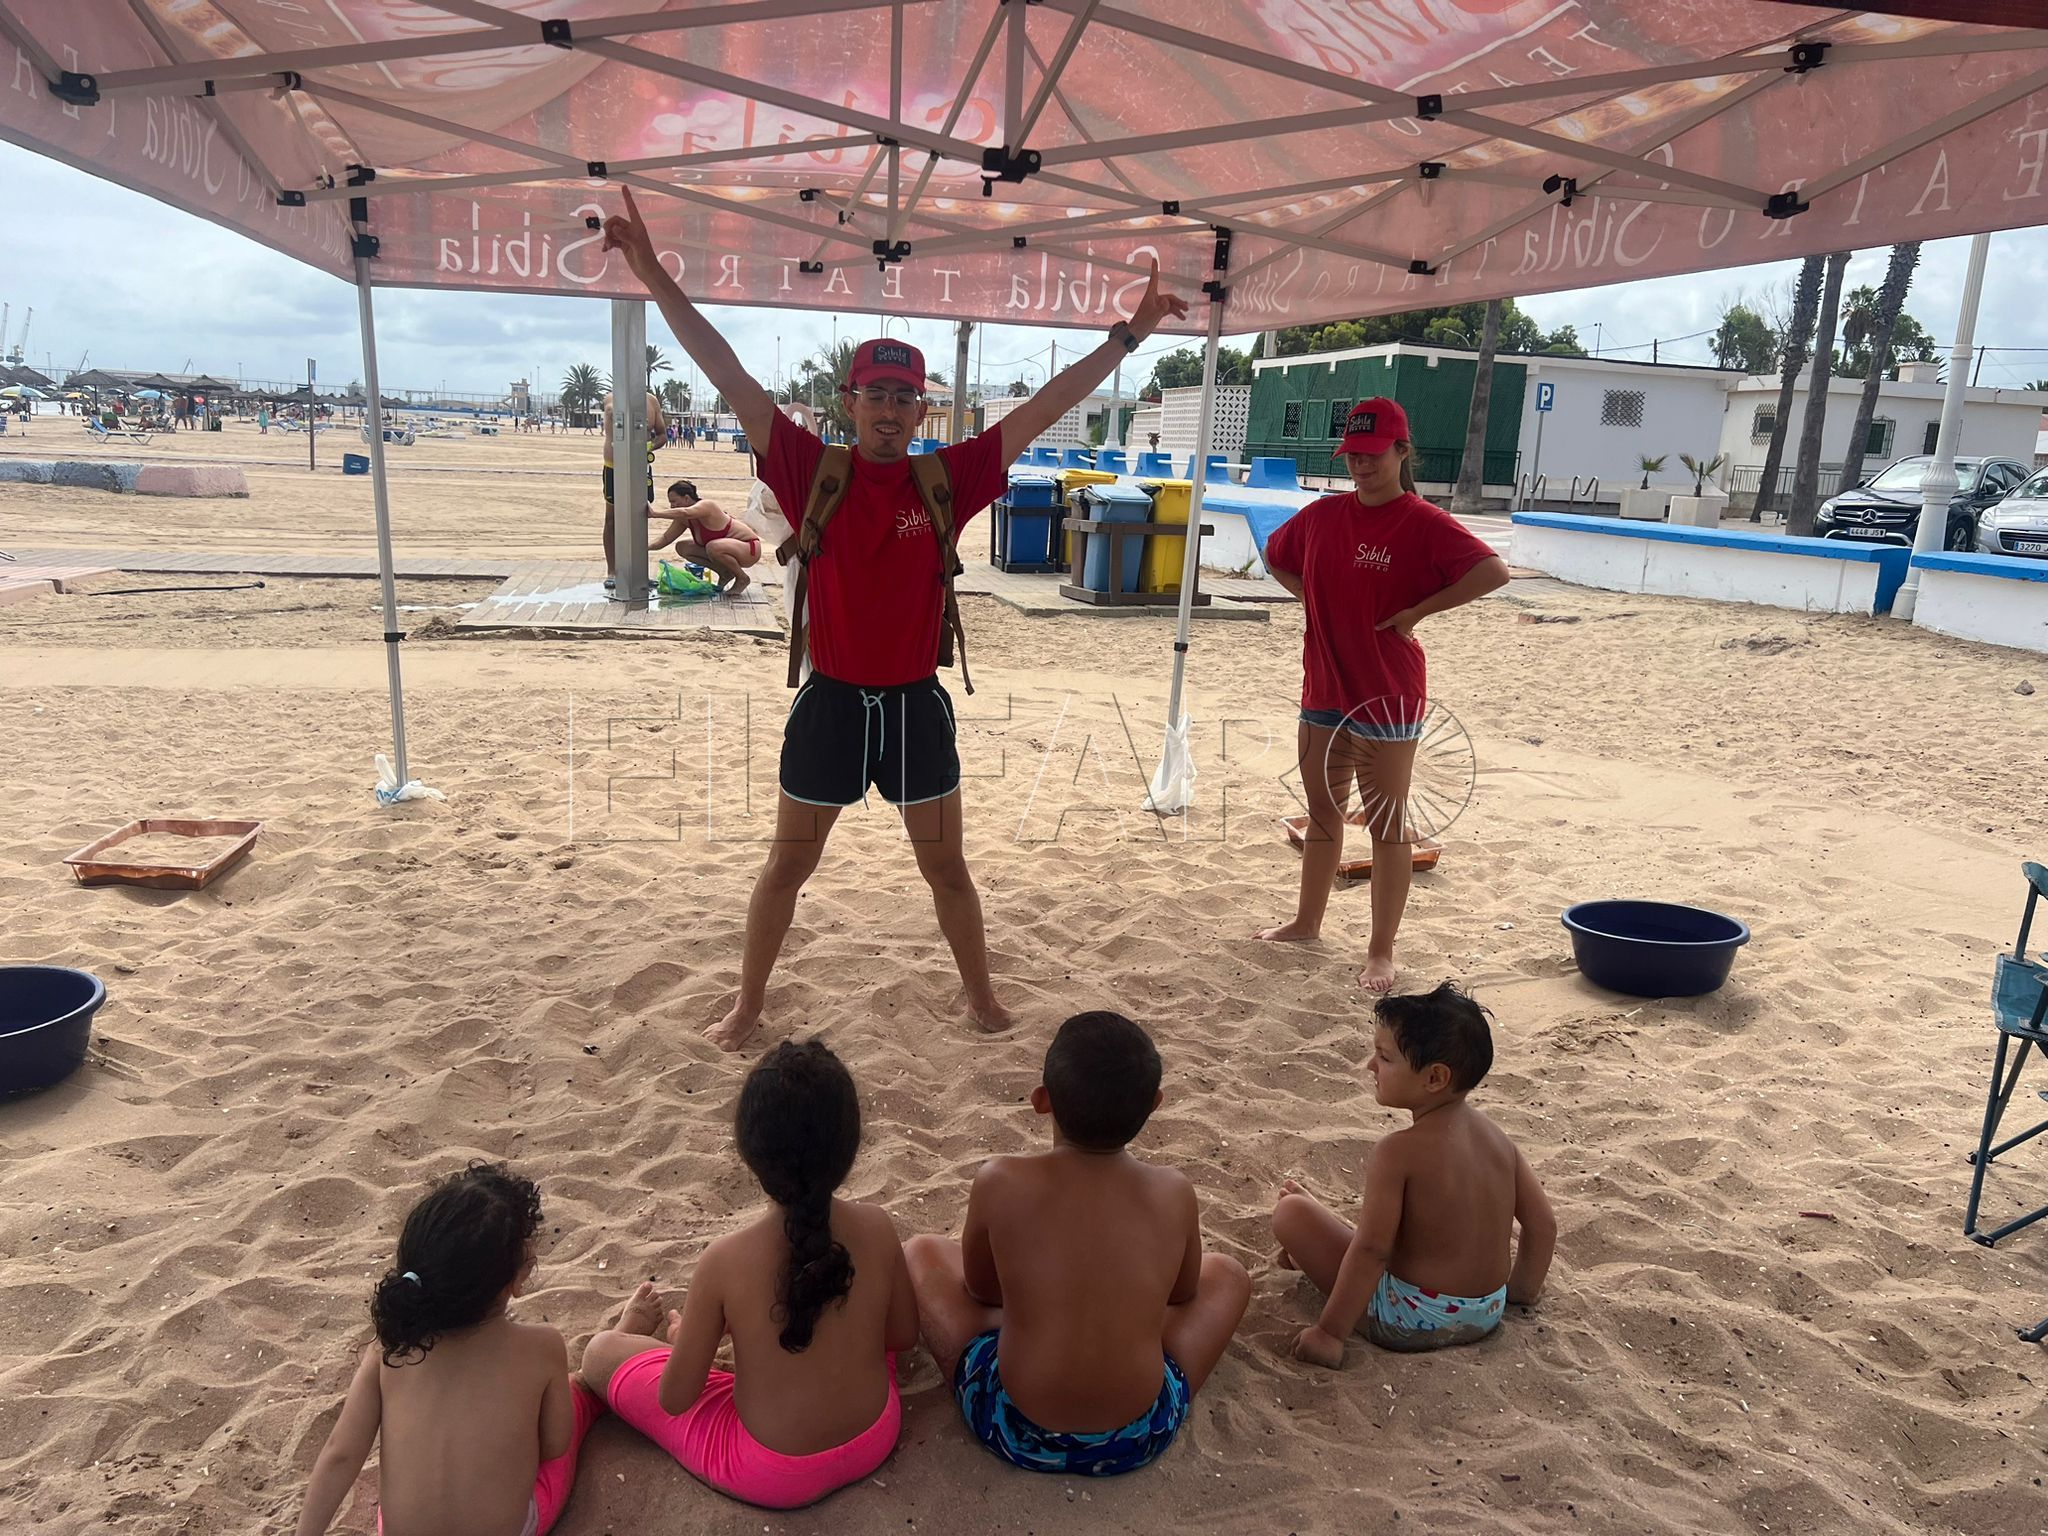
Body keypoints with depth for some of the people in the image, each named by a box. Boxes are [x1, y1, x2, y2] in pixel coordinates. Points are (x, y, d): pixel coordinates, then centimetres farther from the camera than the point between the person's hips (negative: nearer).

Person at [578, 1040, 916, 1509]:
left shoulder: (725, 1259, -28)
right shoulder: (876, 1227, -19)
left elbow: (675, 1399, -15)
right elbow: (904, 1335, -1)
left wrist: (683, 1339, 7)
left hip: (772, 1477, -3)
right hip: (875, 1442, 4)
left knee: (600, 1352, 11)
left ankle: (635, 1332, 47)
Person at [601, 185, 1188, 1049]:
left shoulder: (949, 479, -5)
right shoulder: (812, 472, -8)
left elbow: (1045, 409, -3)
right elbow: (729, 378, -12)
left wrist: (1128, 335, -2)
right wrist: (654, 276, -17)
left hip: (916, 704, 1)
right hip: (830, 704, -1)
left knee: (946, 868, 16)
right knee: (786, 866, 14)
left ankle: (981, 997, 35)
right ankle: (748, 1005, 32)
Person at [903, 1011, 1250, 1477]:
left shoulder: (1000, 1183, -16)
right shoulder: (1174, 1192, -11)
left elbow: (979, 1289, 3)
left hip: (1015, 1433, -1)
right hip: (1140, 1439, 2)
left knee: (923, 1252, 17)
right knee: (1226, 1273, 22)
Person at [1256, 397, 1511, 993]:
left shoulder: (1424, 524, -12)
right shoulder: (1321, 515, 6)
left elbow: (1494, 571, -24)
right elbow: (1275, 557, 24)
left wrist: (1416, 611, -20)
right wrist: (1318, 601, 10)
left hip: (1387, 698, -6)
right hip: (1323, 690, 6)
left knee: (1386, 823, 2)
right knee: (1323, 811, 19)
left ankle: (1381, 951, 12)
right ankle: (1306, 922, 34)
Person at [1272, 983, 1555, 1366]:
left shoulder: (1396, 1152, -22)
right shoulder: (1496, 1136, -3)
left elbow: (1371, 1250, -24)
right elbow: (1543, 1224, 4)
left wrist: (1329, 1332, -17)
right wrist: (1523, 1289, 20)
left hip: (1409, 1322, -7)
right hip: (1486, 1316, 7)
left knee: (1290, 1213, -5)